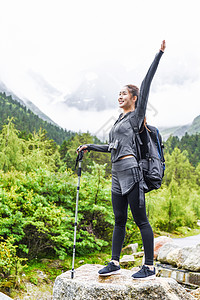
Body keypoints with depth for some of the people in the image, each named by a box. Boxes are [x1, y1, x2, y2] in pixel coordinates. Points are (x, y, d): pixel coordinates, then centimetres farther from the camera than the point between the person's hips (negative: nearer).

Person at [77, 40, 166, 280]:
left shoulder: (136, 115, 2)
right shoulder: (120, 120, 23)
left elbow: (146, 83, -4)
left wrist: (159, 54, -5)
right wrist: (89, 147, 34)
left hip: (131, 171, -8)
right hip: (117, 173, 8)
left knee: (141, 220, -5)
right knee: (119, 220, 10)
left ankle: (149, 267, 1)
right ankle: (115, 263, 16)